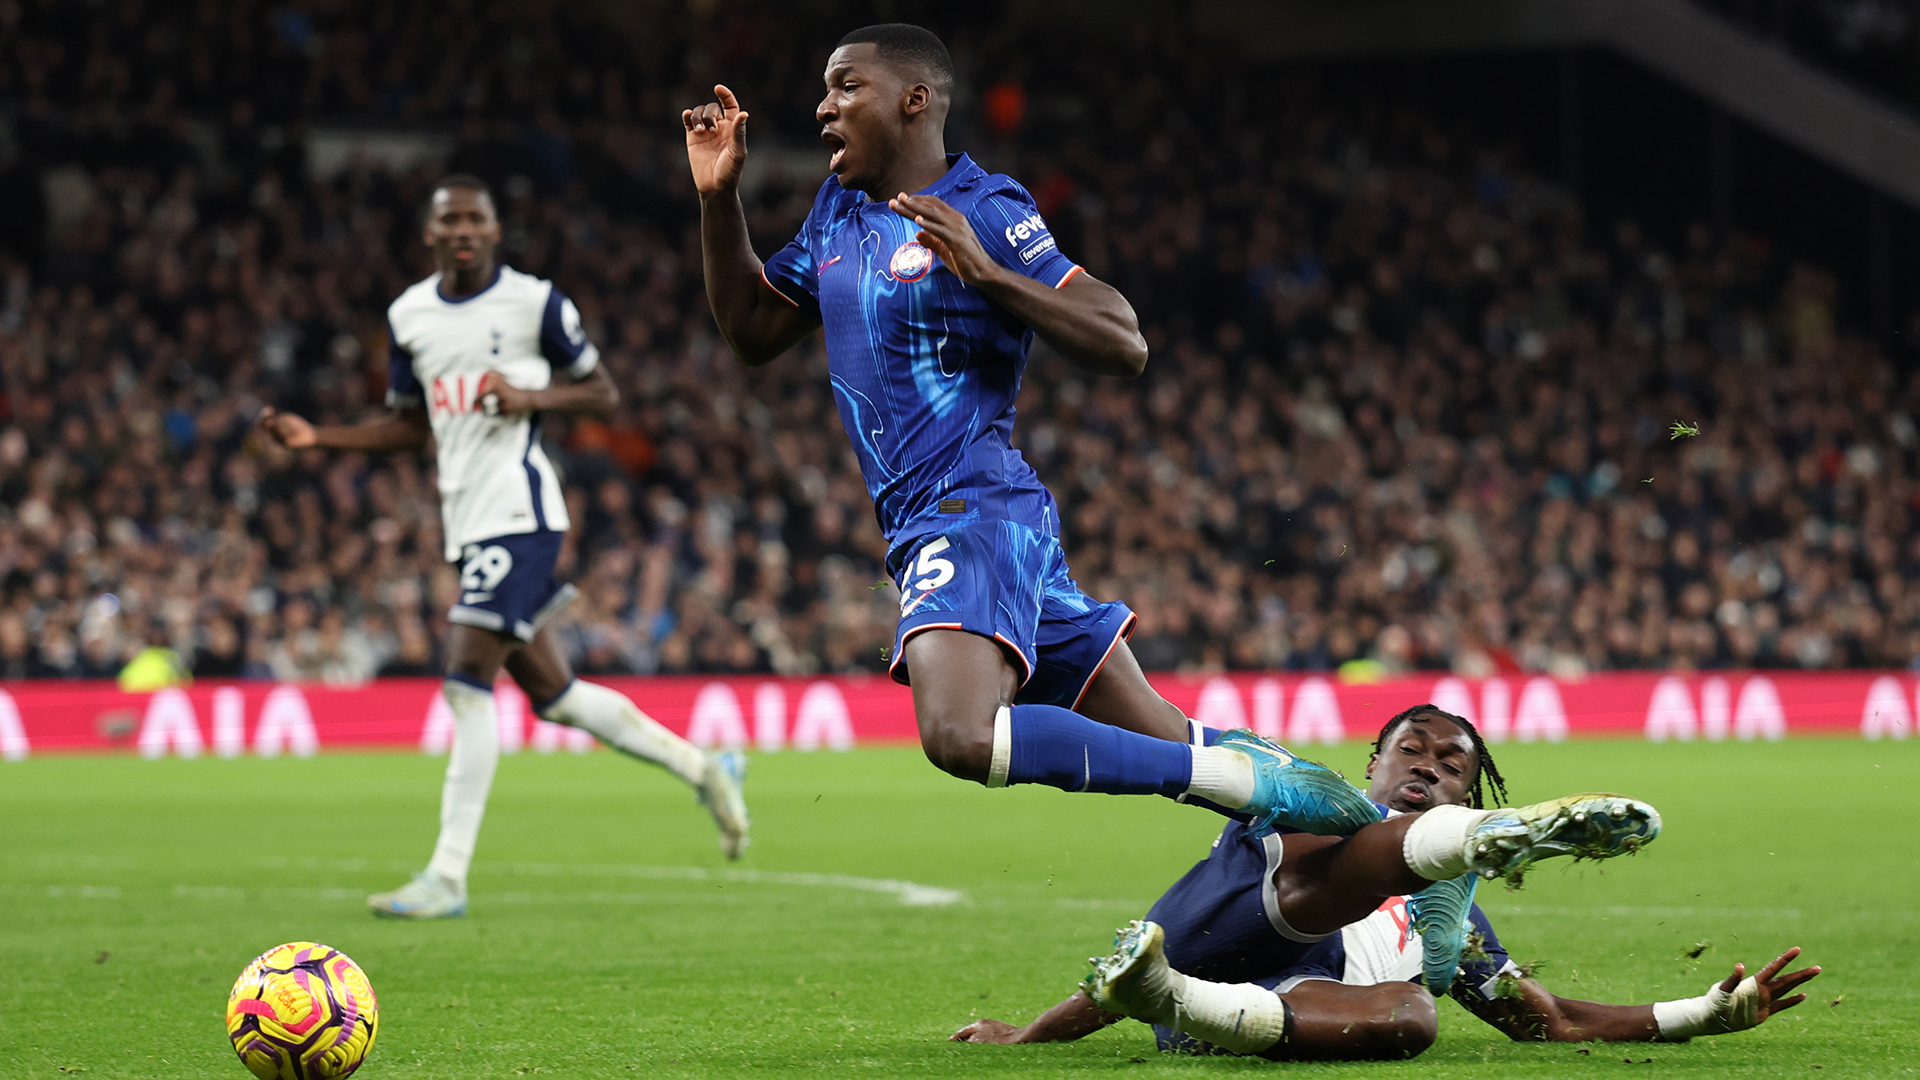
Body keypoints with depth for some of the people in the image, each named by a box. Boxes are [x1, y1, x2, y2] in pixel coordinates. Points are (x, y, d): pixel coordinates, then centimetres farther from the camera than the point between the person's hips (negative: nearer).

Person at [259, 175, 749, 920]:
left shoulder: (535, 303, -4)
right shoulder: (409, 315, 13)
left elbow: (603, 393, 2)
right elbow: (409, 426, 22)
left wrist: (530, 397, -15)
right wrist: (318, 439, 10)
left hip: (517, 514, -7)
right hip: (467, 521, 7)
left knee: (468, 683, -14)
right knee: (552, 695, 10)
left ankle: (447, 877, -13)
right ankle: (702, 769, 27)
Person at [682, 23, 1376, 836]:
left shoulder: (985, 209, -7)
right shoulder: (837, 211, 16)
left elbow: (1124, 348, -12)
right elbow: (752, 332, 26)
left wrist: (987, 274, -23)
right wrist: (719, 197, 14)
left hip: (974, 510, -9)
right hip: (925, 525, 9)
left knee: (962, 735, -33)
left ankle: (1242, 777, -27)